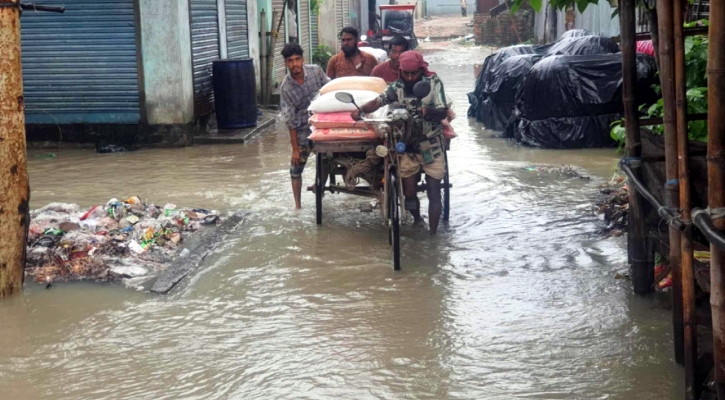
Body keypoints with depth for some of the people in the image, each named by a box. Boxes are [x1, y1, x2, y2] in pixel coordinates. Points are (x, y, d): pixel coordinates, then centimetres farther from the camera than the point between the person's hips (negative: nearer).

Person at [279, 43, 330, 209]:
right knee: (297, 166, 2)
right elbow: (290, 120, -11)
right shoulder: (286, 88, -13)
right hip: (303, 131, -1)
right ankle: (297, 205, 11)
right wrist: (295, 148, -10)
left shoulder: (316, 71, -10)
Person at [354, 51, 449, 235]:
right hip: (408, 146, 2)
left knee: (434, 192, -4)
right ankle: (418, 220, 34)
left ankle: (433, 234, 2)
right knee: (409, 192, 5)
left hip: (432, 147, -2)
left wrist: (426, 111, -38)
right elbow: (378, 101, -18)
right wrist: (360, 109, -37)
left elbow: (443, 112, -16)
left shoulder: (433, 82, -9)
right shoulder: (397, 87, -4)